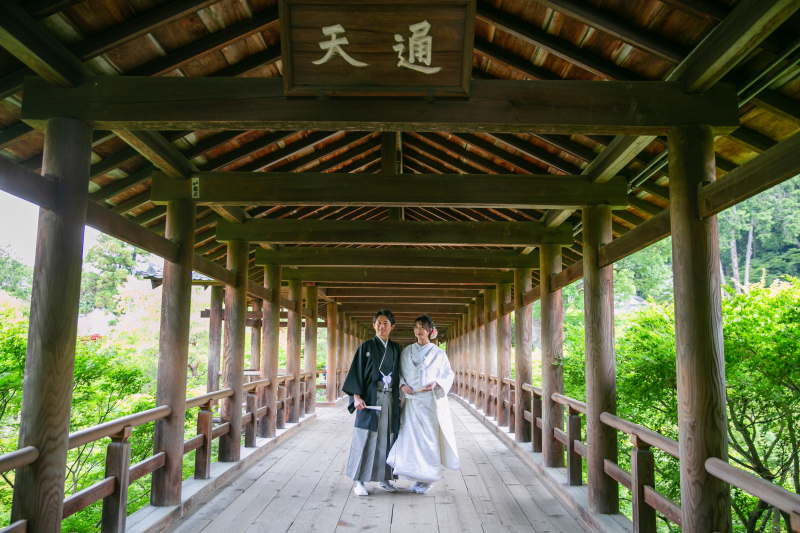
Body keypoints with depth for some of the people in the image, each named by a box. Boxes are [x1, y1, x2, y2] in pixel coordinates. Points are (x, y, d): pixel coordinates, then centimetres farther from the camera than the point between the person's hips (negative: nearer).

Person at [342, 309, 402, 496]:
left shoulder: (396, 349, 11)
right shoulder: (366, 347, 0)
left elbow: (399, 374, 15)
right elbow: (356, 372, -4)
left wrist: (399, 399, 10)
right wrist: (356, 396, -15)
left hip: (390, 399, 4)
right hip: (370, 399, -4)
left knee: (387, 437, 7)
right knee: (366, 437, -3)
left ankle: (384, 478, 19)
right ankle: (359, 481, 5)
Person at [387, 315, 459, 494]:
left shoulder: (438, 353, 1)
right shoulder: (407, 351, 10)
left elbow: (449, 375, 4)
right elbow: (399, 372, 14)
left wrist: (436, 383, -13)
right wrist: (402, 385, -5)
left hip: (430, 401, -3)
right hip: (411, 401, 3)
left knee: (429, 438, -2)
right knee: (411, 437, 1)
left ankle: (428, 480, 11)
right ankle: (418, 479, 14)